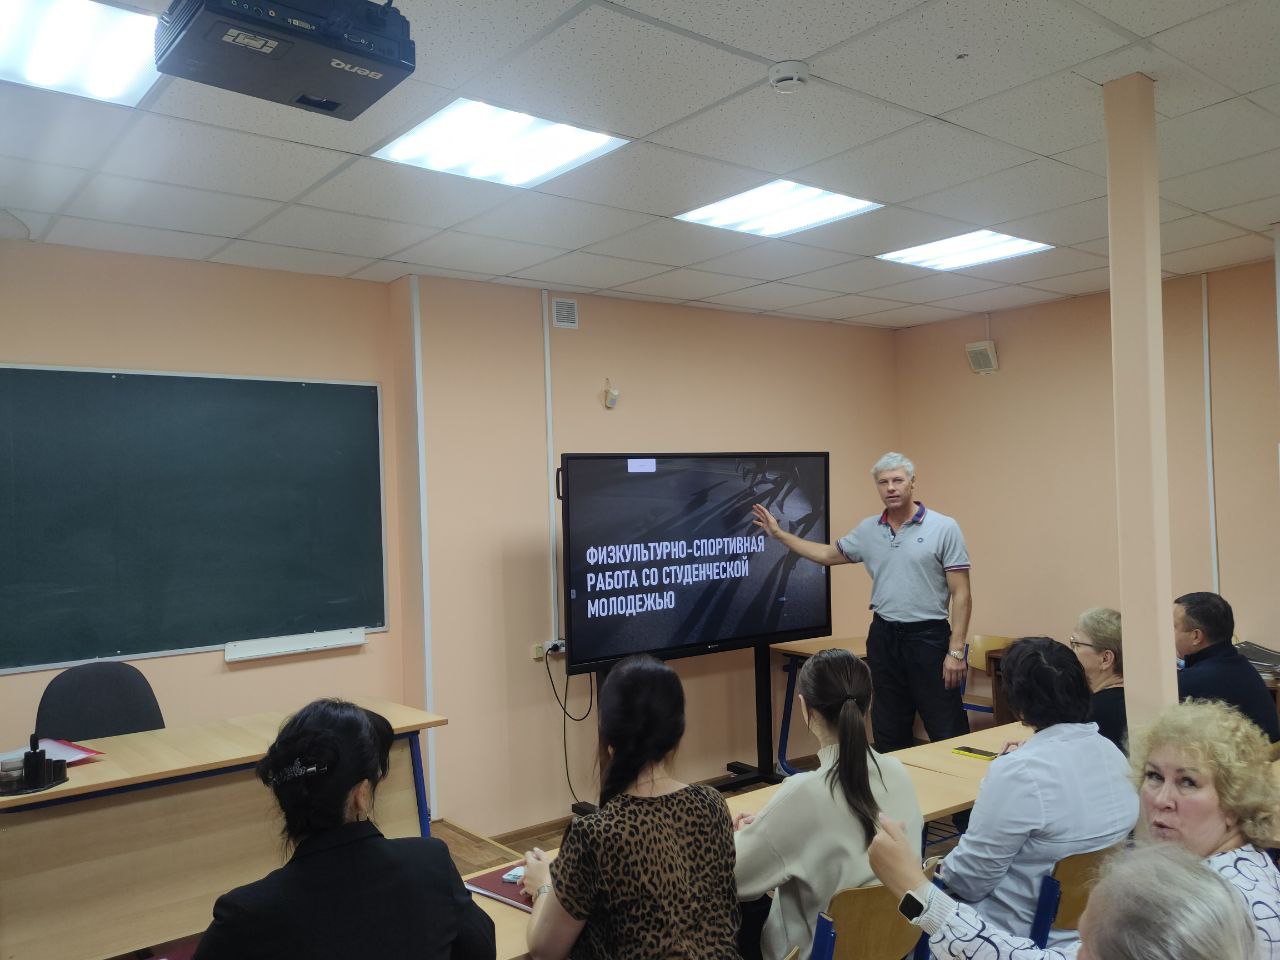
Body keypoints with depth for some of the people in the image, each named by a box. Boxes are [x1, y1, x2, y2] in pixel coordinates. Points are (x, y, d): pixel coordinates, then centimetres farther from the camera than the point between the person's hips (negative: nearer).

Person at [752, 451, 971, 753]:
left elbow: (961, 595, -8)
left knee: (947, 733, -1)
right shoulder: (868, 530, 7)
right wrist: (778, 533, 19)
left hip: (929, 637, -4)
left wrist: (956, 651, -14)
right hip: (883, 637, 5)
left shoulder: (944, 528, -7)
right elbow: (827, 554, 21)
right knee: (889, 734, 13)